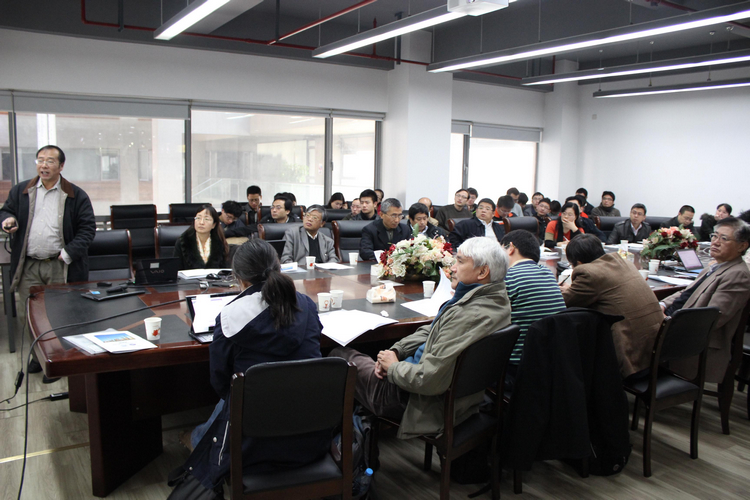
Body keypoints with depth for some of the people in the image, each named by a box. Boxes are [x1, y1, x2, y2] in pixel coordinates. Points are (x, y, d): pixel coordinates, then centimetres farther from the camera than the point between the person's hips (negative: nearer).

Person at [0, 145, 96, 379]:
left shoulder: (76, 195, 1)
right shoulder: (20, 191, 11)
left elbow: (87, 227, -1)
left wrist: (69, 252, -12)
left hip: (60, 267, -3)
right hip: (29, 267, 3)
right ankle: (39, 355, 26)